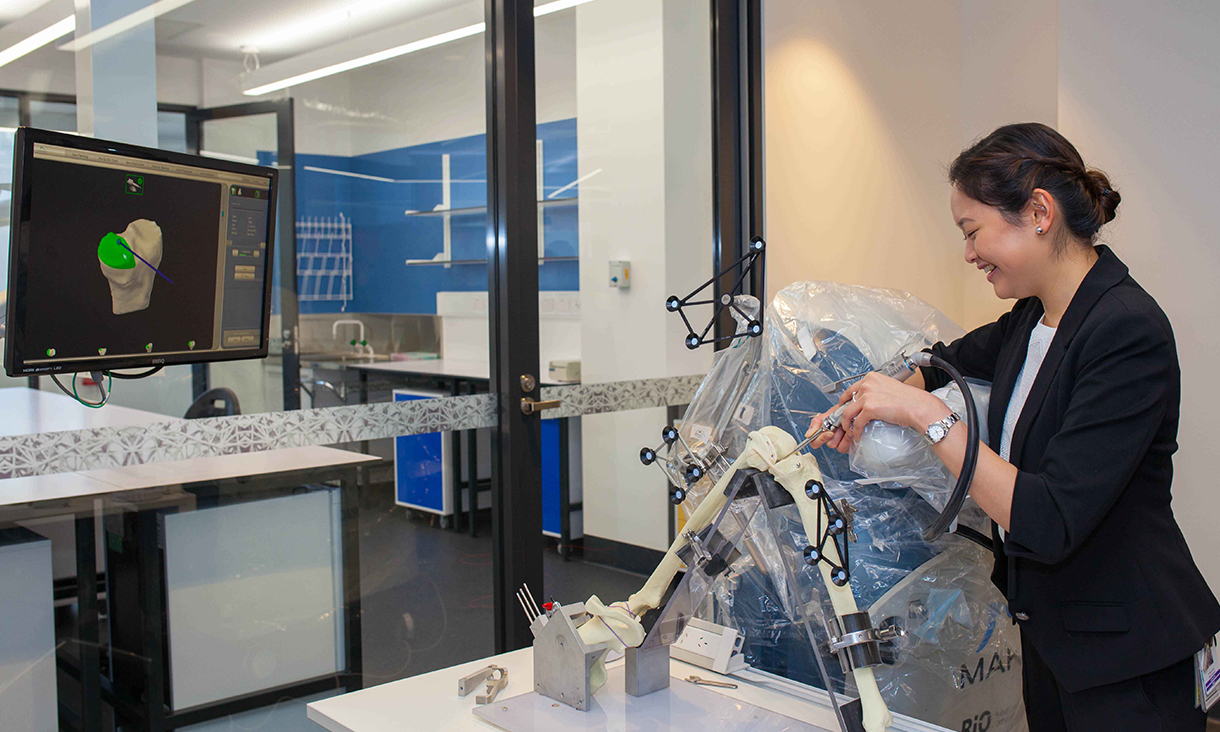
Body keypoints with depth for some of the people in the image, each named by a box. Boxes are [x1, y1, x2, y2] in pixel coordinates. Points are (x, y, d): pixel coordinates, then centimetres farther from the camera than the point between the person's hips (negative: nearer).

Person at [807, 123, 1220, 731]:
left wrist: (926, 414, -27)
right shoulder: (1033, 316, 2)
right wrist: (862, 406, 11)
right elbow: (954, 358, 25)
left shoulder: (1128, 332, -24)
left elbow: (1049, 525, -30)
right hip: (1049, 629, 8)